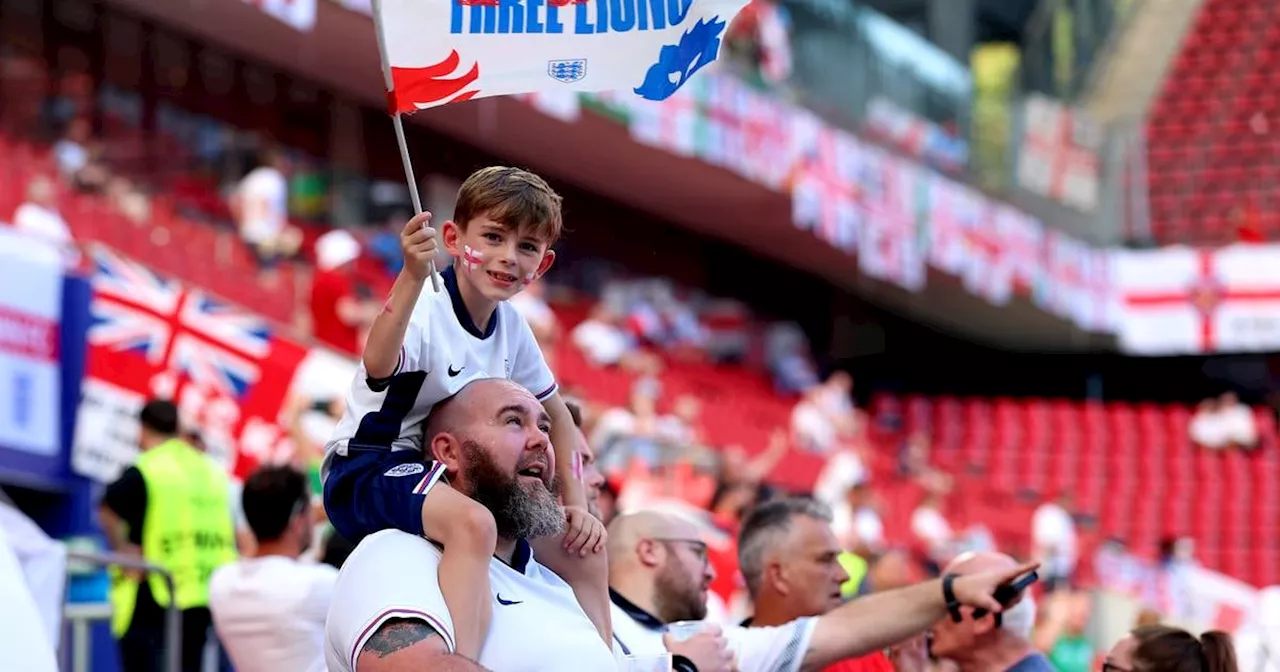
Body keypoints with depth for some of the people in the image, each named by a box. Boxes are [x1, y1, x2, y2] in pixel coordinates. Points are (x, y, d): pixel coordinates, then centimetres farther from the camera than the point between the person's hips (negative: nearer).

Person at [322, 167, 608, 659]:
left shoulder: (512, 327, 3)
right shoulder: (427, 312, -20)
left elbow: (555, 415, 18)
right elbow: (378, 366, -44)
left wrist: (576, 503, 8)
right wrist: (412, 277, -57)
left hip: (443, 478, 9)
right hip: (366, 472, -9)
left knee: (586, 550, 8)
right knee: (473, 523, -39)